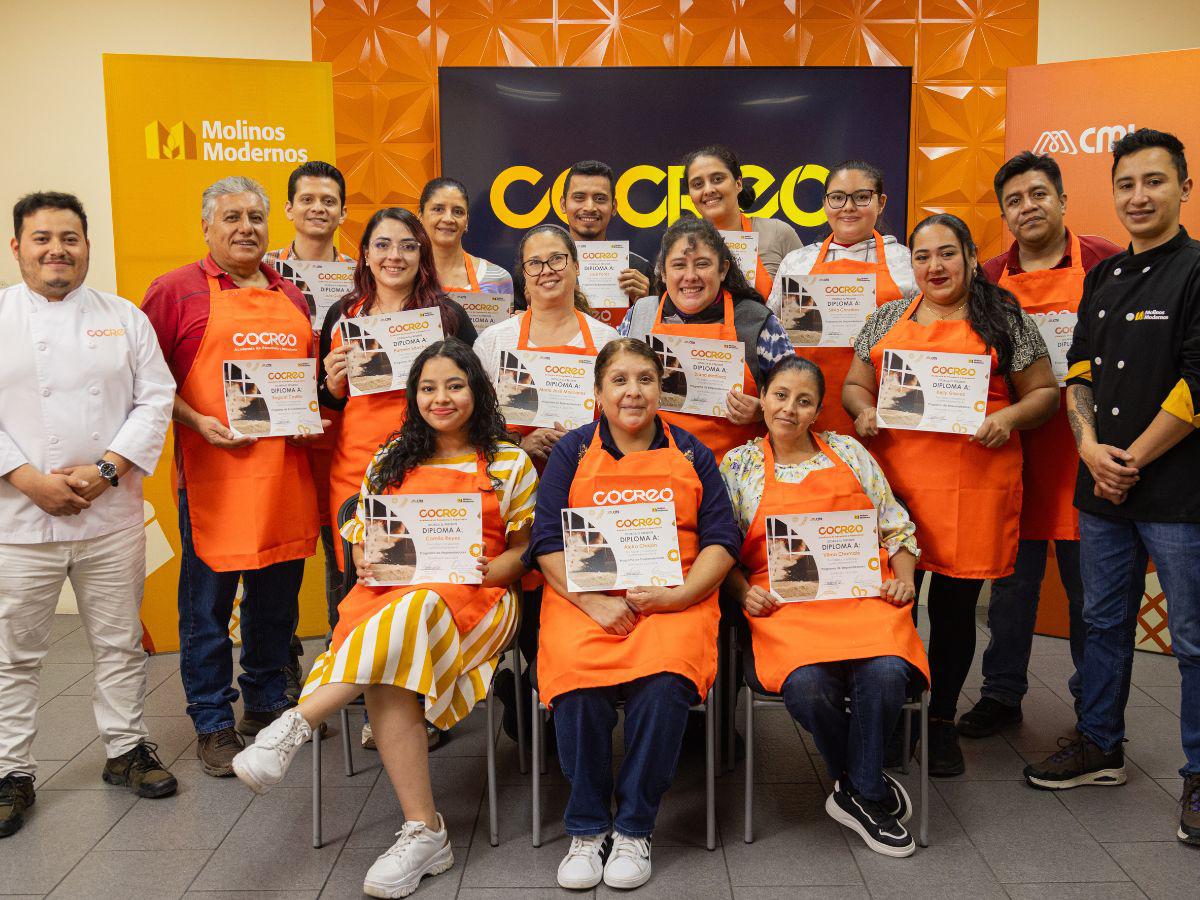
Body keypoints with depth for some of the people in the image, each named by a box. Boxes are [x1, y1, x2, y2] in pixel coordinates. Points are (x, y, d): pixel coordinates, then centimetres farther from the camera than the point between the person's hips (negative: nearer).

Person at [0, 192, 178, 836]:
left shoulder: (125, 318, 7)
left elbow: (155, 400, 1)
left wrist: (106, 469, -11)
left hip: (112, 513, 2)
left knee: (120, 642, 12)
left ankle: (126, 747, 27)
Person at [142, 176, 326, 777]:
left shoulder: (291, 297, 16)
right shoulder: (176, 290, 1)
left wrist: (313, 416, 5)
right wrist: (197, 422, -13)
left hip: (287, 469, 5)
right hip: (213, 471, -4)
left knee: (277, 593, 14)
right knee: (208, 599, 4)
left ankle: (266, 704, 31)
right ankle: (213, 724, 18)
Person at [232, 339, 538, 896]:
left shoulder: (510, 463, 12)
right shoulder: (389, 461, 21)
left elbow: (526, 548, 9)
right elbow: (364, 541, 21)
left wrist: (490, 571, -12)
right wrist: (367, 561, -3)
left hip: (474, 600, -2)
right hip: (390, 593, 2)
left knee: (412, 612, -40)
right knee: (388, 675, -33)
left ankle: (296, 724, -37)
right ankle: (423, 832, -29)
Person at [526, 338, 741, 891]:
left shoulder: (690, 453, 15)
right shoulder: (573, 451, 12)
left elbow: (722, 539, 8)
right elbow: (547, 541, 3)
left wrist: (679, 595, -10)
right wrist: (594, 601, -12)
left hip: (675, 599, 1)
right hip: (582, 597, 0)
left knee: (665, 679, -31)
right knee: (577, 682, -30)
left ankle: (633, 828, -9)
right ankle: (587, 828, -7)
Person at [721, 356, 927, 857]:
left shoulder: (848, 452, 18)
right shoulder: (739, 464, 14)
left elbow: (895, 525, 20)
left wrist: (904, 577, 4)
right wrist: (744, 593, -4)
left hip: (865, 592, 2)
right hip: (784, 603, -1)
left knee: (886, 674, -31)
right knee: (807, 685, -31)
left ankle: (857, 793, -3)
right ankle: (870, 789, -1)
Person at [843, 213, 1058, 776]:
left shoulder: (1005, 320, 7)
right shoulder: (887, 319, 14)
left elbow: (1044, 392, 7)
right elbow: (854, 385, 17)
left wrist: (1010, 417, -12)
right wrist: (864, 409, -4)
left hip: (974, 485, -1)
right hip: (893, 479, 2)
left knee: (954, 603, 7)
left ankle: (942, 720, 25)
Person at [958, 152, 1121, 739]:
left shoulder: (1105, 262, -2)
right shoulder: (991, 277, 8)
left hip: (1084, 446, -3)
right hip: (1014, 448, 3)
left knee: (1087, 580, 7)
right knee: (1012, 576, 11)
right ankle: (1002, 693, 26)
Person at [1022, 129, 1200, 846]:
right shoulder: (1103, 277, 13)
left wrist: (1133, 461, -12)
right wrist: (1091, 446, -3)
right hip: (1103, 487, 7)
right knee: (1105, 622, 17)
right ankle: (1100, 747, 32)